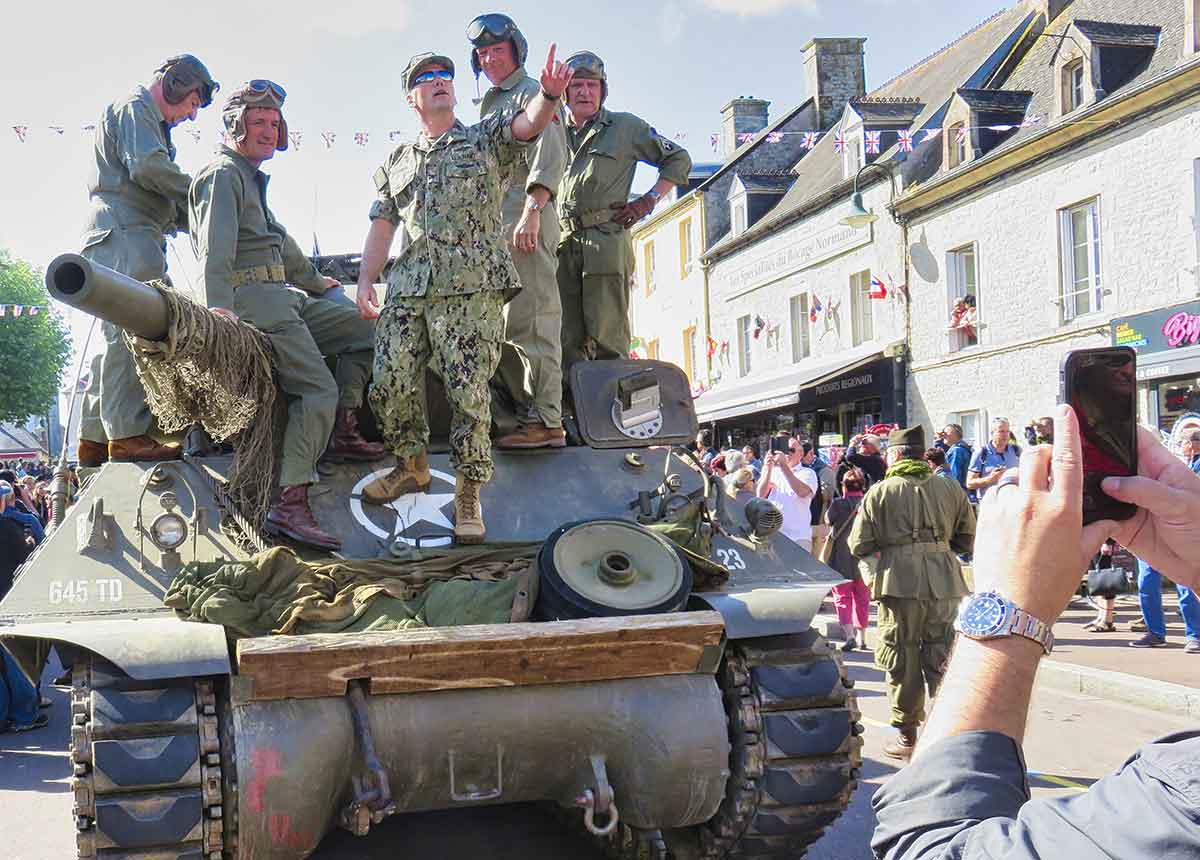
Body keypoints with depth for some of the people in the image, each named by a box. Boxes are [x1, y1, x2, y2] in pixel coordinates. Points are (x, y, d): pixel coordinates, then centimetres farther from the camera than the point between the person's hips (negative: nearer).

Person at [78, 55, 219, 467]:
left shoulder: (152, 120, 32)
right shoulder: (134, 108, 2)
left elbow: (159, 200, 27)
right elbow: (147, 167, -15)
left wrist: (190, 219, 12)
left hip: (134, 238, 11)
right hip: (125, 235, -11)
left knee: (119, 339, 9)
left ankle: (94, 440, 11)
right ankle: (129, 434, -24)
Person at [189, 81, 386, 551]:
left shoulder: (250, 178, 25)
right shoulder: (223, 174, -5)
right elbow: (215, 245, -20)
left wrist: (313, 280, 50)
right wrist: (219, 304, -33)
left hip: (282, 298, 10)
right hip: (252, 299, -10)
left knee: (365, 329, 10)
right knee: (319, 389, -20)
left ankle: (342, 430, 5)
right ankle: (290, 504, -26)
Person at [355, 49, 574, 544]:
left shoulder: (486, 140, 13)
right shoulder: (396, 163, 25)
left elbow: (528, 124, -7)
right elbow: (382, 227, 21)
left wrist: (549, 94, -30)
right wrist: (365, 282, 8)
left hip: (473, 286, -4)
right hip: (407, 287, 4)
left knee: (468, 391, -9)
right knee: (389, 382, -2)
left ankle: (468, 493, 1)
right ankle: (412, 465, 21)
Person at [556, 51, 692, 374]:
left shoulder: (625, 127, 12)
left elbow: (678, 159, 16)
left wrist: (648, 201, 5)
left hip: (606, 241, -4)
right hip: (561, 246, 4)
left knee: (607, 340, -9)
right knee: (567, 343, -1)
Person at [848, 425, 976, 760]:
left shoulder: (880, 492, 0)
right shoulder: (951, 490, 7)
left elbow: (859, 546, -2)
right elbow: (968, 540, 12)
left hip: (899, 583, -2)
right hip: (945, 583, 2)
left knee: (901, 661, 8)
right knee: (943, 659, 10)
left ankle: (907, 736, 14)